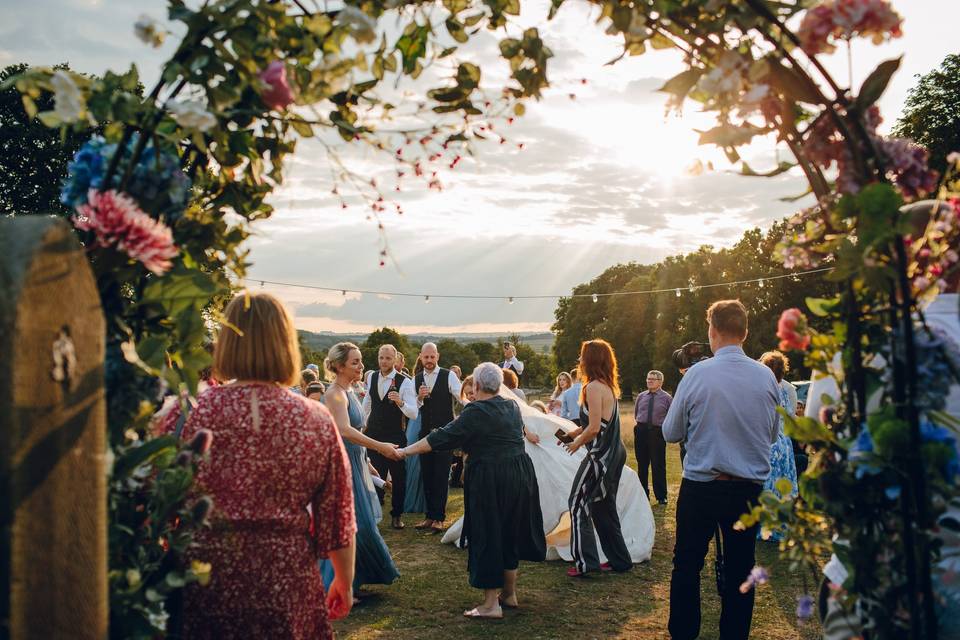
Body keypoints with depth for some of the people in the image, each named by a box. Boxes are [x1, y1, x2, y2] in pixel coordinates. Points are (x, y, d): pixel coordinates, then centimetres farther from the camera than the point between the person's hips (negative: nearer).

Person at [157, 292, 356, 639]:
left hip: (201, 587, -1)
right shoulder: (317, 421, -7)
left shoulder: (188, 414, -11)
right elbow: (336, 520, -2)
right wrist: (345, 583, 14)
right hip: (287, 593, 1)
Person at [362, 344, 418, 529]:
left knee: (399, 477, 7)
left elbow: (414, 413, -21)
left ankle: (397, 515, 23)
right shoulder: (371, 377, 2)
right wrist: (363, 423, 25)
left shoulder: (405, 382, -14)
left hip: (395, 436, -3)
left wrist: (400, 402, -38)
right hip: (373, 434, 3)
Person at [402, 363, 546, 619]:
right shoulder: (512, 407, 6)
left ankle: (491, 603, 8)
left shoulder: (476, 412, -15)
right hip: (520, 476, 8)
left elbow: (442, 437, -16)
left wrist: (405, 451, -9)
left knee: (487, 536, 3)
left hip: (489, 480, -7)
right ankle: (509, 593, 31)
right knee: (510, 533, 19)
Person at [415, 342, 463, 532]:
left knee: (441, 475, -1)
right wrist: (419, 398, -15)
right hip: (425, 432, 4)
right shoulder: (416, 379, 7)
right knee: (426, 474, 10)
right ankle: (430, 515, 21)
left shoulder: (448, 376, -5)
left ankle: (438, 517, 7)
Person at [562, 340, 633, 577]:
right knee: (604, 506, 17)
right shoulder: (608, 386, 11)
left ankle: (585, 561, 0)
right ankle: (619, 559, 23)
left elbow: (594, 428, -20)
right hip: (615, 453, 9)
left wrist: (576, 443, -4)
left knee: (578, 502, 0)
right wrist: (574, 433, 17)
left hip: (601, 455, -9)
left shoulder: (594, 387, -17)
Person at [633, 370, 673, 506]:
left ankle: (661, 496, 10)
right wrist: (642, 423, 12)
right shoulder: (641, 396, 10)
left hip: (657, 433, -4)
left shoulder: (667, 398, -1)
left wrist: (663, 426, -2)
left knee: (658, 466, -1)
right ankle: (643, 494, 21)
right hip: (641, 432, 4)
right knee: (642, 465, 10)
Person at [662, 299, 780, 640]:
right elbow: (773, 435, 9)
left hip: (700, 487, -2)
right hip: (749, 489, 3)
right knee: (740, 568, 14)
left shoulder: (697, 374, -13)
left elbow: (670, 433, -5)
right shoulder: (766, 376, -4)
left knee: (687, 564, 12)